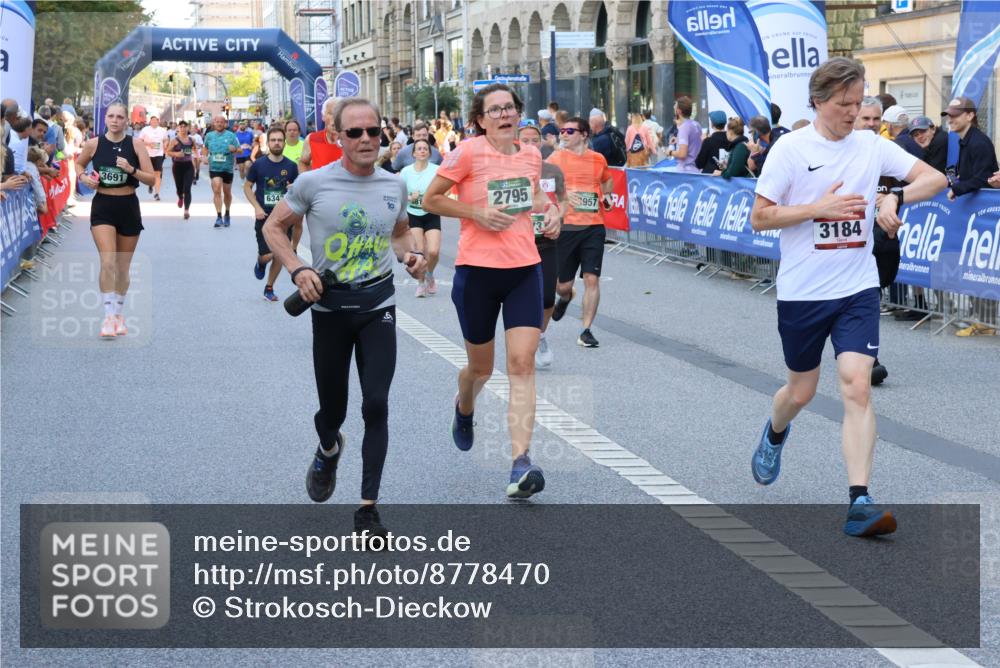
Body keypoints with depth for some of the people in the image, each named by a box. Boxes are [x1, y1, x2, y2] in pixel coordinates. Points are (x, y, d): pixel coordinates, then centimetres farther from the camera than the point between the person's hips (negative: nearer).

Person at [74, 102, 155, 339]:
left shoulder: (136, 144, -4)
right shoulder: (94, 144, -2)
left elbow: (151, 179, -5)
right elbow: (79, 163, 18)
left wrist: (131, 170, -21)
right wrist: (83, 177, -2)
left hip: (128, 207, 1)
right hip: (102, 206, -1)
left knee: (123, 267, 12)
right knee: (108, 263, -17)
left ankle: (118, 314, 29)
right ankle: (109, 316, -14)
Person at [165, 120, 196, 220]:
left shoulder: (191, 140, 2)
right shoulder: (175, 140, -7)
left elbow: (195, 148, 23)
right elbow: (168, 152, -7)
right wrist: (176, 154, -23)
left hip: (189, 166, 1)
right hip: (178, 166, -1)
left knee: (187, 189, -11)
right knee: (179, 188, 14)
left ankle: (187, 210, -14)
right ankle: (180, 198, 51)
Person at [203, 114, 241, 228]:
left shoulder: (231, 135, -3)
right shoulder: (209, 136, 5)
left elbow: (240, 150, -1)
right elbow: (206, 148, 22)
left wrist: (234, 149, -23)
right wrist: (205, 156, 3)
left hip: (227, 168, 0)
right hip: (214, 168, 0)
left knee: (227, 192, 14)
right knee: (217, 190, -15)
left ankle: (227, 214, 34)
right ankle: (219, 217, -17)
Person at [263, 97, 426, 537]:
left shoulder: (394, 186, 3)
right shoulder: (314, 183, -7)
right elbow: (273, 227, 3)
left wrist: (410, 255, -1)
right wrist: (297, 269, -13)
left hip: (378, 304, 1)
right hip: (330, 306, -1)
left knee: (376, 405, -10)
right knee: (332, 408, 9)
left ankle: (368, 509, -4)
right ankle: (328, 450, 48)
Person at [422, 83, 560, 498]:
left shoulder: (531, 155, 7)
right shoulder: (468, 153, -8)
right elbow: (430, 200, -3)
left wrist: (550, 211, 6)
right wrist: (477, 212, -15)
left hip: (525, 269, 3)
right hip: (477, 270, -3)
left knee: (522, 363, -12)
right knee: (481, 367, 12)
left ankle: (520, 464, -17)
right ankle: (464, 407, 50)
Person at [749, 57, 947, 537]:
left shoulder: (871, 146, 2)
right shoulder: (791, 148, -7)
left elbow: (935, 179, 3)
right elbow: (758, 218, -7)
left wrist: (895, 197, -16)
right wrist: (818, 208, -19)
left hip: (858, 289, 2)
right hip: (801, 293, -1)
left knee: (857, 387, -12)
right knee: (802, 390, 14)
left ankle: (859, 502, -15)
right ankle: (774, 435, 50)